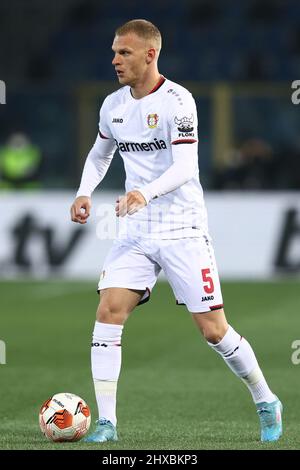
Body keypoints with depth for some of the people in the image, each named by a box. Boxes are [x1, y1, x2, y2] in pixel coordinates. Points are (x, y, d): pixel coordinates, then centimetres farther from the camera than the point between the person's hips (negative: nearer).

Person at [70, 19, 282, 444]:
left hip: (183, 229, -5)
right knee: (108, 313, -11)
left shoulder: (177, 101, -14)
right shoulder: (113, 105, 6)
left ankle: (267, 404, 19)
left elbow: (185, 167, -22)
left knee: (213, 330, -3)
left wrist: (146, 192, -39)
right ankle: (106, 424, -7)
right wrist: (84, 192, 6)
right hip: (136, 232, 5)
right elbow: (99, 154, 24)